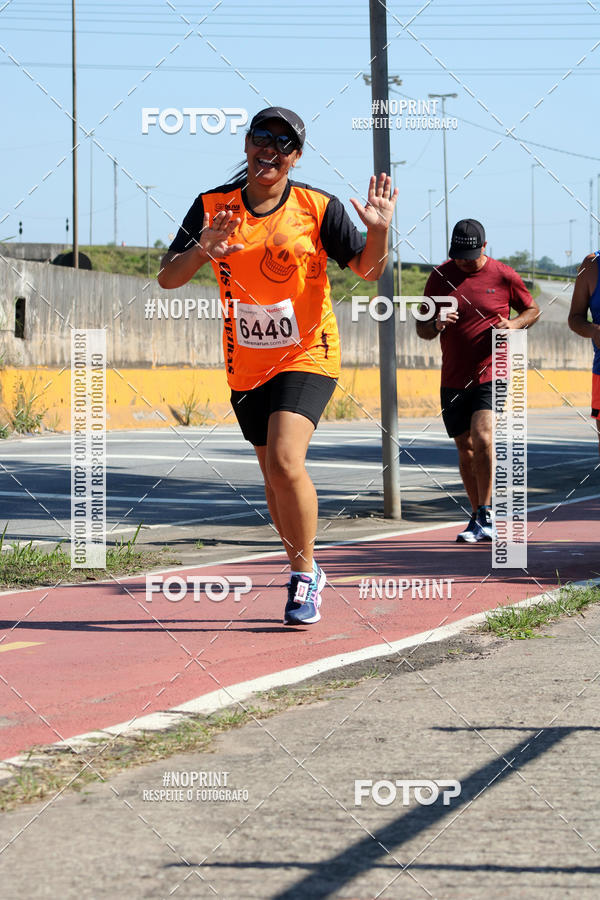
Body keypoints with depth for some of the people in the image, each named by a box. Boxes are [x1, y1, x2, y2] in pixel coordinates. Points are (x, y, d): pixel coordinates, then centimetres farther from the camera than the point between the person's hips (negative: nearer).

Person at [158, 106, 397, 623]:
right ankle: (306, 572, 32)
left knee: (285, 460, -22)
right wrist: (200, 251, -26)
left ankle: (304, 578, -7)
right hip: (246, 364, 4)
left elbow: (368, 270, 0)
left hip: (307, 355, -4)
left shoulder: (317, 208, -6)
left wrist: (379, 231, -20)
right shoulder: (213, 207, -1)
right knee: (275, 479, 12)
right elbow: (167, 278, -6)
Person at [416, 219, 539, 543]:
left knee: (482, 437, -22)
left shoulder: (504, 276, -1)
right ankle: (479, 518, 21)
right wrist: (435, 324, -15)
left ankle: (485, 517, -16)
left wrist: (514, 324, -8)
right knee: (465, 450, 8)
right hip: (453, 379, 4)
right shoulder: (440, 276, 4)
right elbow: (422, 329, 9)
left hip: (491, 374, -3)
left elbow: (533, 309, 14)